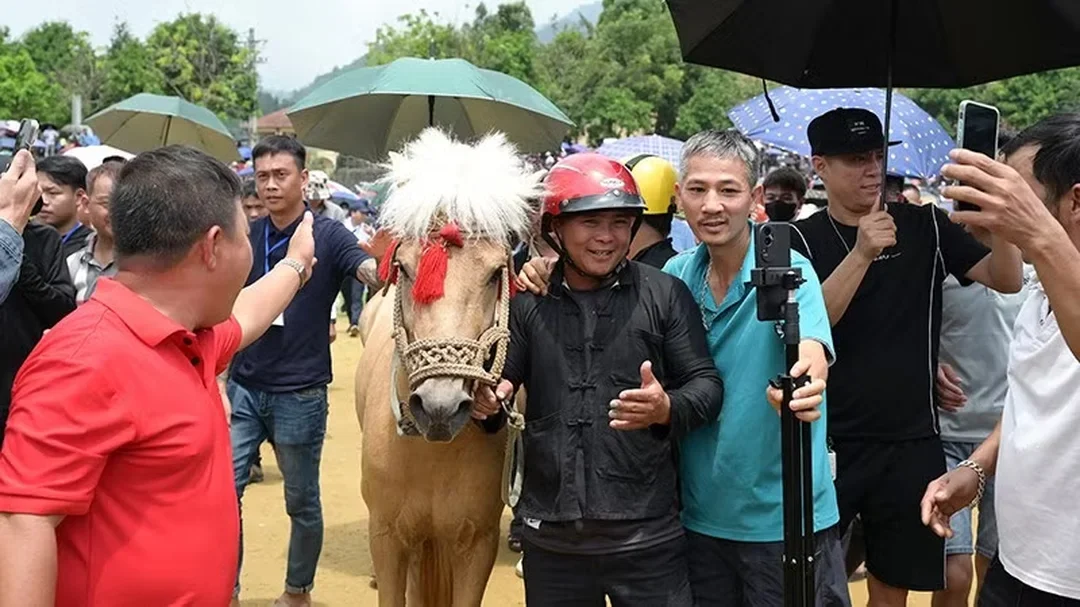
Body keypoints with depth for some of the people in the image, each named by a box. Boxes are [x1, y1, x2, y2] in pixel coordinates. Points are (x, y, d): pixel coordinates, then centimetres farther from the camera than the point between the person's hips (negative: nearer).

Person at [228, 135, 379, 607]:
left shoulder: (328, 235, -10)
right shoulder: (248, 236, 2)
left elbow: (373, 274, -25)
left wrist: (384, 266, -48)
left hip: (300, 393, -3)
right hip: (244, 387, 4)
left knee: (302, 502, 11)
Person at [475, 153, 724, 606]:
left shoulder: (666, 295, -1)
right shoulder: (527, 301, 4)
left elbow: (706, 383, -1)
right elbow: (501, 382, 9)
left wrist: (668, 408, -22)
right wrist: (489, 401, -14)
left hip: (646, 534, -2)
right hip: (550, 536, 2)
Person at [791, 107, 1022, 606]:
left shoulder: (924, 226, 3)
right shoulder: (803, 240, -2)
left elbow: (1006, 280, -4)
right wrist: (861, 253, -25)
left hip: (910, 443, 2)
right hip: (827, 442, -2)